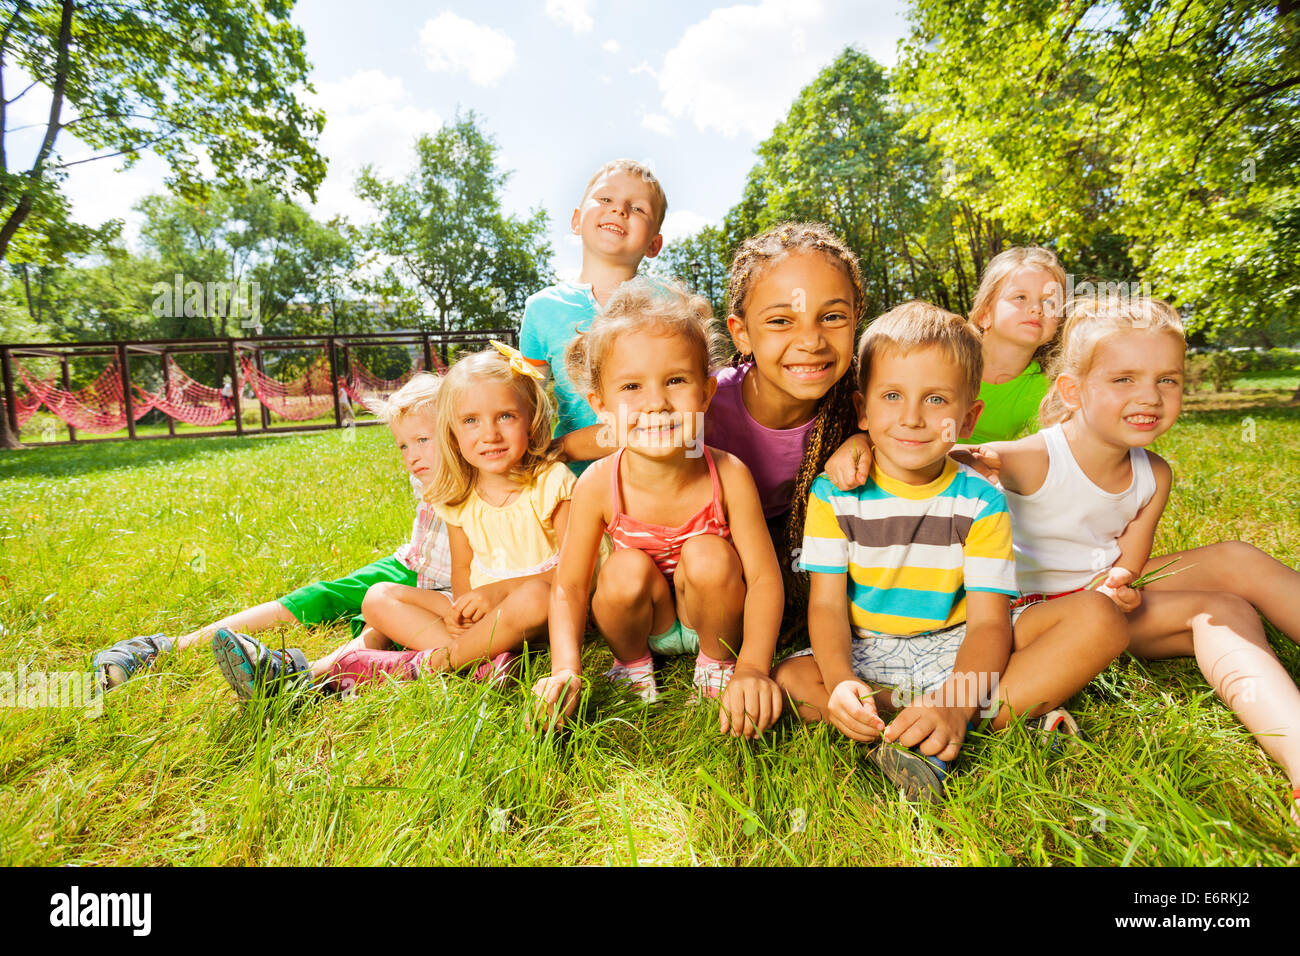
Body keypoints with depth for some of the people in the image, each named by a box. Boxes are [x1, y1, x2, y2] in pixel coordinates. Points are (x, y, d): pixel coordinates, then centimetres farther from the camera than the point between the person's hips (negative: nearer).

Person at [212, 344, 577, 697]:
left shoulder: (551, 482, -14)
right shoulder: (460, 497, 1)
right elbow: (462, 570, 7)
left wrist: (499, 590, -24)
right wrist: (459, 607, -16)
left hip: (542, 611, -5)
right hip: (478, 608, 5)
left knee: (534, 595, -40)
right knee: (379, 597, -7)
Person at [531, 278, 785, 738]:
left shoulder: (728, 476, -25)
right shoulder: (598, 485, -24)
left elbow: (764, 578, -22)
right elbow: (569, 588, -16)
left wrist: (753, 668, -34)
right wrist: (566, 669, -30)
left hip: (708, 614, 0)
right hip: (644, 619, 0)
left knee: (709, 555, -29)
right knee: (628, 568, -30)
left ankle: (718, 662, 0)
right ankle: (631, 664, 2)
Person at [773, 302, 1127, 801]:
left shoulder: (981, 502, -7)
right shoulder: (834, 494, -7)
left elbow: (987, 620, -15)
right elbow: (826, 604, -10)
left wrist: (955, 704, -35)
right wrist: (840, 683, -31)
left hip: (958, 651, 0)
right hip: (867, 656, 1)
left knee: (1098, 617, -19)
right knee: (787, 681, -30)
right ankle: (1018, 710, -22)